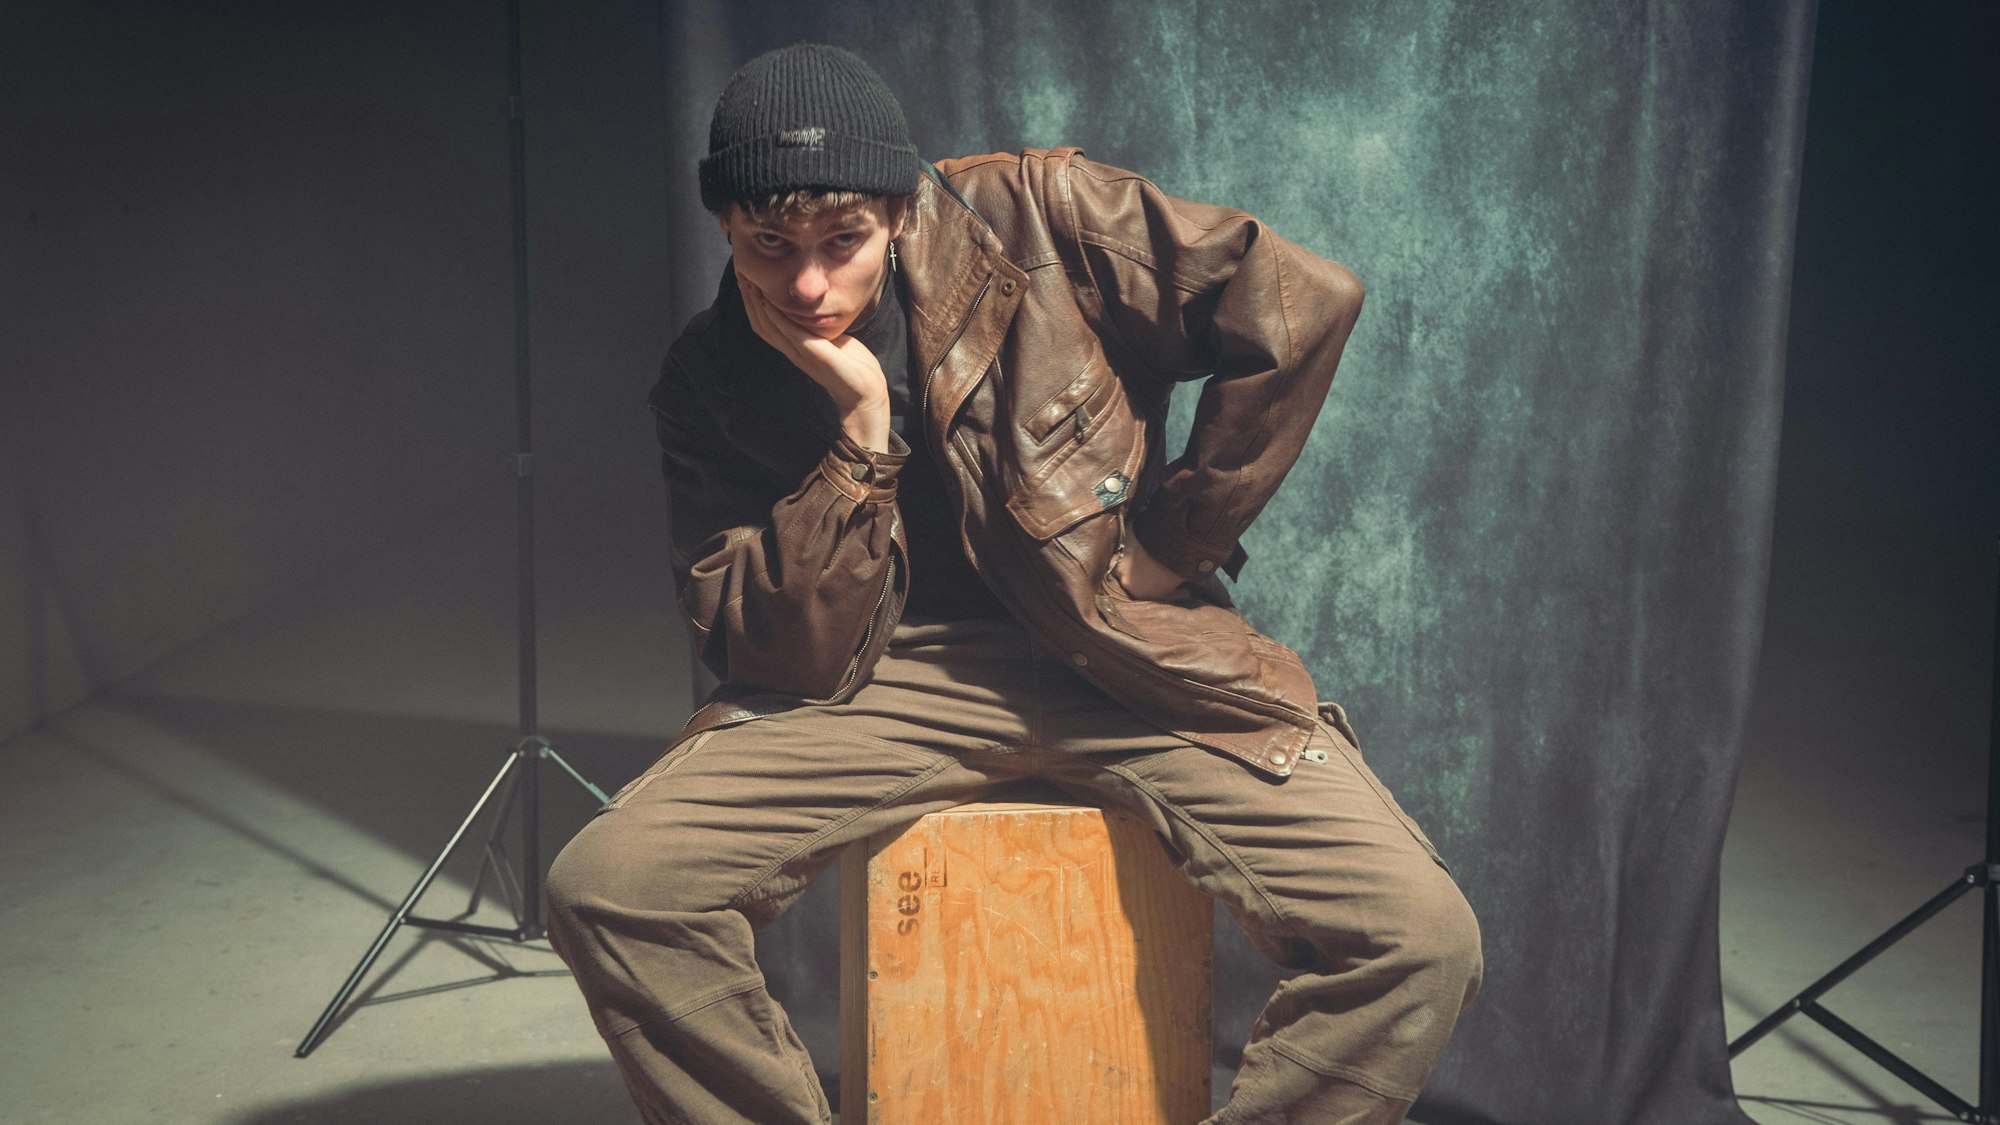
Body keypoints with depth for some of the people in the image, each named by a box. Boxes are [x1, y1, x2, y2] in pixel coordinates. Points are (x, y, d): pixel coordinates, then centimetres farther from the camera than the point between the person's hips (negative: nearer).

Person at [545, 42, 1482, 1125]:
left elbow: (1304, 303, -7)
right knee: (605, 884, -22)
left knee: (1422, 940, -21)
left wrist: (1171, 546, -4)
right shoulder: (709, 380, -2)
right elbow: (794, 663, -8)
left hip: (1124, 654, -1)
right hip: (900, 677, 1)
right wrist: (863, 423, -18)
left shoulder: (1033, 216, -7)